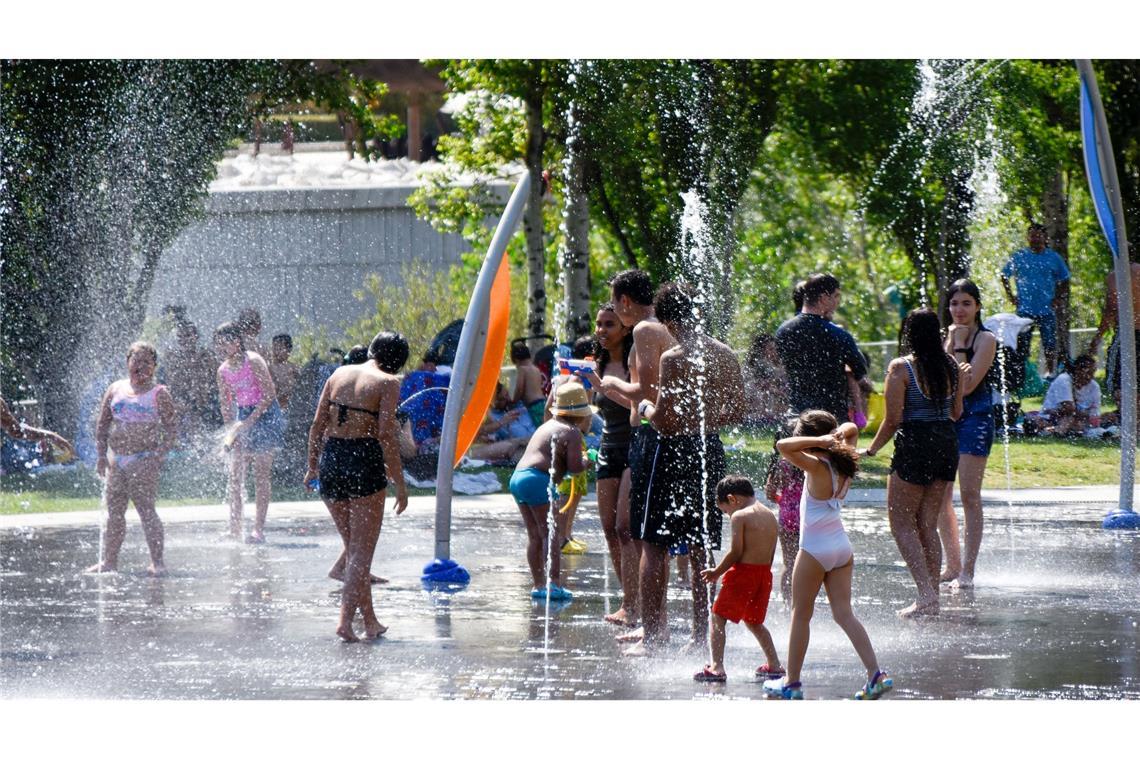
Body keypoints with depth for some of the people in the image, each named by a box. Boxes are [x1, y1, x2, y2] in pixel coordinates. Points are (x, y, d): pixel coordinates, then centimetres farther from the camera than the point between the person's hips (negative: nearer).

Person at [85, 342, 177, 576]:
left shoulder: (158, 394, -1)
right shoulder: (116, 390, 11)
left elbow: (172, 429, -3)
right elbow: (102, 423, 15)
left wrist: (158, 456, -14)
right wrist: (101, 455, 6)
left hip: (143, 460, -5)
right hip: (116, 461, 5)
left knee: (146, 509, -10)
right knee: (113, 511, 8)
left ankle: (158, 562, -9)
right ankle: (108, 561, 16)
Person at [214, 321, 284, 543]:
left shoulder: (253, 361, -14)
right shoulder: (223, 371, 5)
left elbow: (270, 394, -17)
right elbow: (225, 403, 13)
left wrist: (249, 421, -20)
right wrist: (230, 429, 2)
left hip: (265, 415, -6)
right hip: (242, 416, 6)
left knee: (261, 475, -8)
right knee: (235, 475, -1)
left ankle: (259, 529, -6)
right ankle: (235, 529, 1)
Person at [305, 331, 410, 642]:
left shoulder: (340, 373, 10)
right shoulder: (387, 383, -5)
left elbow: (318, 424, 9)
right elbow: (386, 435, -13)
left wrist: (313, 465, 17)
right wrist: (399, 483, -9)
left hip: (331, 459, 5)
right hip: (364, 462, -5)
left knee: (353, 546, 16)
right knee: (362, 551, -1)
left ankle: (371, 622, 20)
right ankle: (346, 618, -15)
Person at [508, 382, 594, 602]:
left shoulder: (548, 426, 23)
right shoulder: (572, 432, -4)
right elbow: (574, 466, -11)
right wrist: (587, 461, 9)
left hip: (518, 476, 9)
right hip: (538, 481, -9)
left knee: (535, 536, 12)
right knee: (552, 534, -7)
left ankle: (539, 585, 13)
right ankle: (554, 583, -14)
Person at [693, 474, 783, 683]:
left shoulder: (739, 517, -9)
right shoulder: (770, 517, 14)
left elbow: (736, 553, -14)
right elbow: (770, 554, 14)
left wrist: (717, 572, -2)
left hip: (743, 572, -8)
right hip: (765, 573, 8)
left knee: (718, 618, -2)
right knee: (754, 622, 25)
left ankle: (716, 667, -14)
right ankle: (774, 665, 27)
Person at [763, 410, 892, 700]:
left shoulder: (817, 467, -18)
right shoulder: (843, 465, 3)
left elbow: (783, 446, -29)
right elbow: (851, 429, 21)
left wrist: (819, 440, -25)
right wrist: (840, 435, -1)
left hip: (815, 550, -7)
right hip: (842, 547, 7)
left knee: (801, 615, 6)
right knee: (844, 614, 5)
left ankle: (791, 682, 12)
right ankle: (875, 674, -6)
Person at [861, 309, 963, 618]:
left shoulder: (901, 368, -10)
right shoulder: (951, 366, 6)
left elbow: (893, 419, -11)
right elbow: (957, 412, 12)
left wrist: (872, 449, 2)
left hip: (914, 444, -6)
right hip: (947, 443, 6)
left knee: (901, 522, 2)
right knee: (928, 525, 13)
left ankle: (926, 594, -12)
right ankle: (932, 598, 11)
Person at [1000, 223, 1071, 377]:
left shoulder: (1054, 258, 5)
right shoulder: (1019, 256, 4)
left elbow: (1064, 281, 14)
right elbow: (1004, 276, 14)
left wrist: (1057, 299, 1)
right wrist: (1011, 297, 4)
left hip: (1047, 311, 0)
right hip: (1024, 310, 0)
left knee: (1049, 346, 1)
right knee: (1021, 347, 1)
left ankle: (1050, 373, 12)